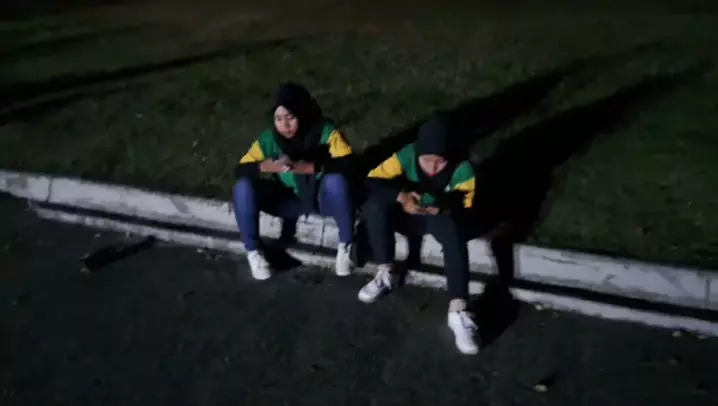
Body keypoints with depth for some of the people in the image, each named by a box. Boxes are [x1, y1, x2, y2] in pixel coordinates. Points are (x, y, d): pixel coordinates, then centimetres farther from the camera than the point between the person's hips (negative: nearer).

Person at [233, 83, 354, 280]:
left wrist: (307, 167, -41)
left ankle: (345, 246, -16)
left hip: (322, 198, -2)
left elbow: (346, 162, -30)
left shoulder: (324, 130, -19)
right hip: (291, 201, 3)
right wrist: (269, 166, -35)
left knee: (336, 180, -37)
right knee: (243, 187, -21)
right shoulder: (269, 139, -12)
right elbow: (240, 170, -15)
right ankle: (253, 252, -4)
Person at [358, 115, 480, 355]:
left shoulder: (462, 169, -22)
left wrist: (442, 208, -40)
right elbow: (373, 180, -23)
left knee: (454, 231, -38)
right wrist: (400, 196, -41)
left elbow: (464, 210, -18)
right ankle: (386, 274, -14)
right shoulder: (407, 156, -20)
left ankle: (458, 311, -39)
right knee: (374, 206, -27)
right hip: (410, 213, 2)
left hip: (443, 217, -2)